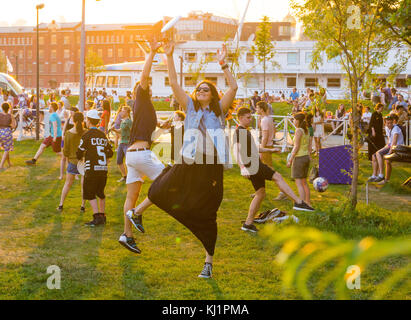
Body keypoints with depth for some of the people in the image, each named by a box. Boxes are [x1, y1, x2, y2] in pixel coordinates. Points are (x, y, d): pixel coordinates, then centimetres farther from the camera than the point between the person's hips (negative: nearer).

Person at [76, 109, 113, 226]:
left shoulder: (87, 135, -7)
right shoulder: (103, 135, 11)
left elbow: (79, 154, -2)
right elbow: (110, 153, 15)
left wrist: (80, 157, 20)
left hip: (92, 168, -6)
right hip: (104, 168, 6)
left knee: (90, 194, 0)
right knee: (100, 192, 18)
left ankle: (97, 217, -11)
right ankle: (102, 216, 22)